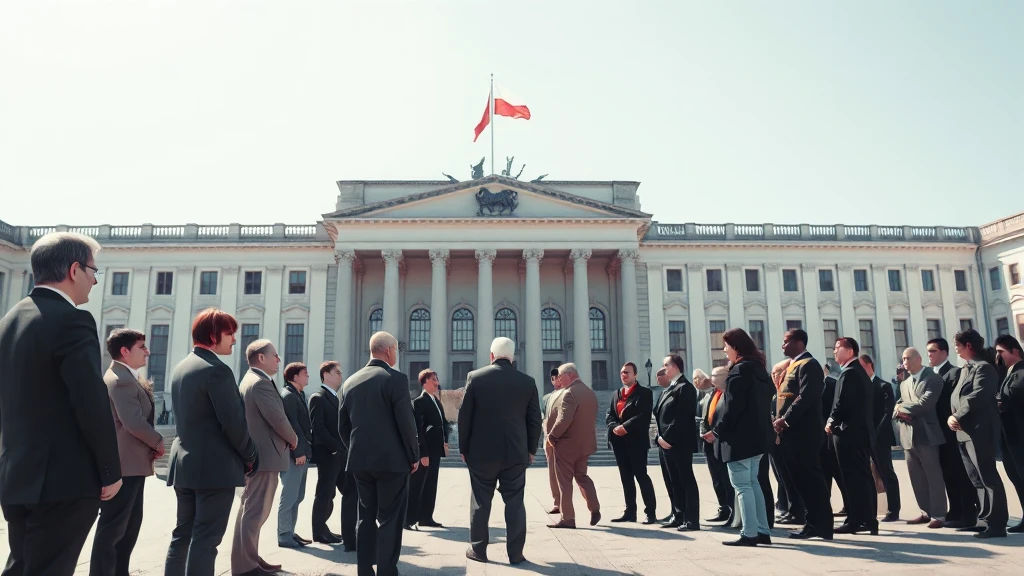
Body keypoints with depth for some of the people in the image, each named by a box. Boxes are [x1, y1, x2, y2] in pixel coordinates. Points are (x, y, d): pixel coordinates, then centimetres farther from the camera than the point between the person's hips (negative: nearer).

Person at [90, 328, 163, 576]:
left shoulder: (126, 378, 16)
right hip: (124, 465, -11)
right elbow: (134, 422, -25)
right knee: (112, 527, -2)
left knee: (130, 524, 17)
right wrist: (158, 442, -10)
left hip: (131, 463, 11)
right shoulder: (121, 380, -18)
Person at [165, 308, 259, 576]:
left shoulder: (180, 367, 12)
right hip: (215, 466, -9)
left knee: (182, 534, 17)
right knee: (205, 540, -3)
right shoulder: (217, 370, -17)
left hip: (185, 463, 9)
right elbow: (234, 422, -19)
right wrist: (250, 457, -5)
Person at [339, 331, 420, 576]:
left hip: (360, 461, 6)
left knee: (366, 517, 15)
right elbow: (406, 422, -14)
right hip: (392, 460, -6)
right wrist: (414, 455, -4)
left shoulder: (350, 381, 7)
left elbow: (343, 425, 11)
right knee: (390, 519, 2)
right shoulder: (395, 378, -12)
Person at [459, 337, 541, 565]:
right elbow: (534, 420, 3)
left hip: (481, 451, -1)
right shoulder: (528, 382, -1)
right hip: (516, 452, 1)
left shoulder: (475, 377, -5)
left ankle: (478, 549, 19)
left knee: (480, 502, 11)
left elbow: (464, 416, -3)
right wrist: (531, 449, 13)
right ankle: (515, 553, 9)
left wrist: (464, 448, 7)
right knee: (515, 502, 7)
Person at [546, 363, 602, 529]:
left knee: (565, 482, 2)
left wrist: (551, 436, -15)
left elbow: (564, 419, -27)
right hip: (585, 442, 8)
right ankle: (595, 510, 17)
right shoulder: (590, 392, 11)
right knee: (582, 476, 21)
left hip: (567, 444, -8)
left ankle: (568, 518, 7)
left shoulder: (569, 393, -18)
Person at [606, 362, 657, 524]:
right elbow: (609, 415, 11)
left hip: (636, 440, -6)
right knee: (626, 477, 10)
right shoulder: (616, 394, 18)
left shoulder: (644, 393, -2)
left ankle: (651, 512, 3)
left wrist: (626, 427, -20)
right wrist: (615, 427, -10)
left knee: (641, 475, -4)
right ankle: (630, 512, 17)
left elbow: (644, 416, -14)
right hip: (619, 441, 6)